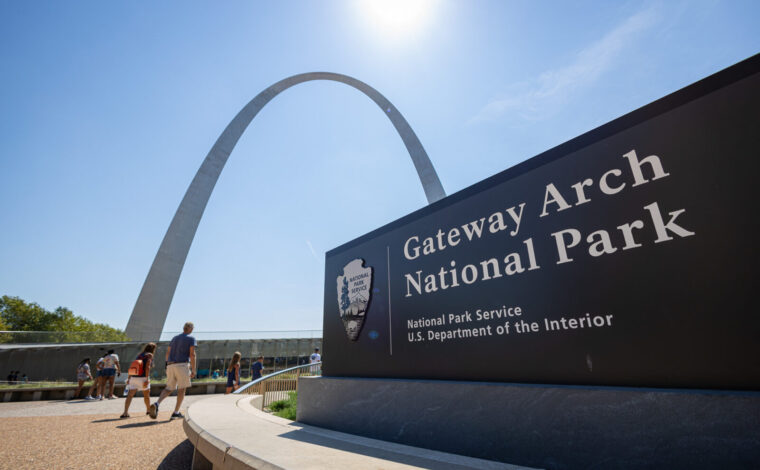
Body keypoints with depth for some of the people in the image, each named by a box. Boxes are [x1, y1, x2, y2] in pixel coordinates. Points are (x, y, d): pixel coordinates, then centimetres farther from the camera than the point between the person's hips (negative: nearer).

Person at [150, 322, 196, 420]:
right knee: (182, 389, 4)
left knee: (169, 388, 12)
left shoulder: (174, 338, 19)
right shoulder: (191, 339, -1)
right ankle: (176, 412, 4)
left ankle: (157, 404, -13)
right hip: (182, 365, -6)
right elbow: (192, 354, -10)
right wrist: (193, 370, -6)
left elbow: (168, 352, 19)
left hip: (171, 365, 6)